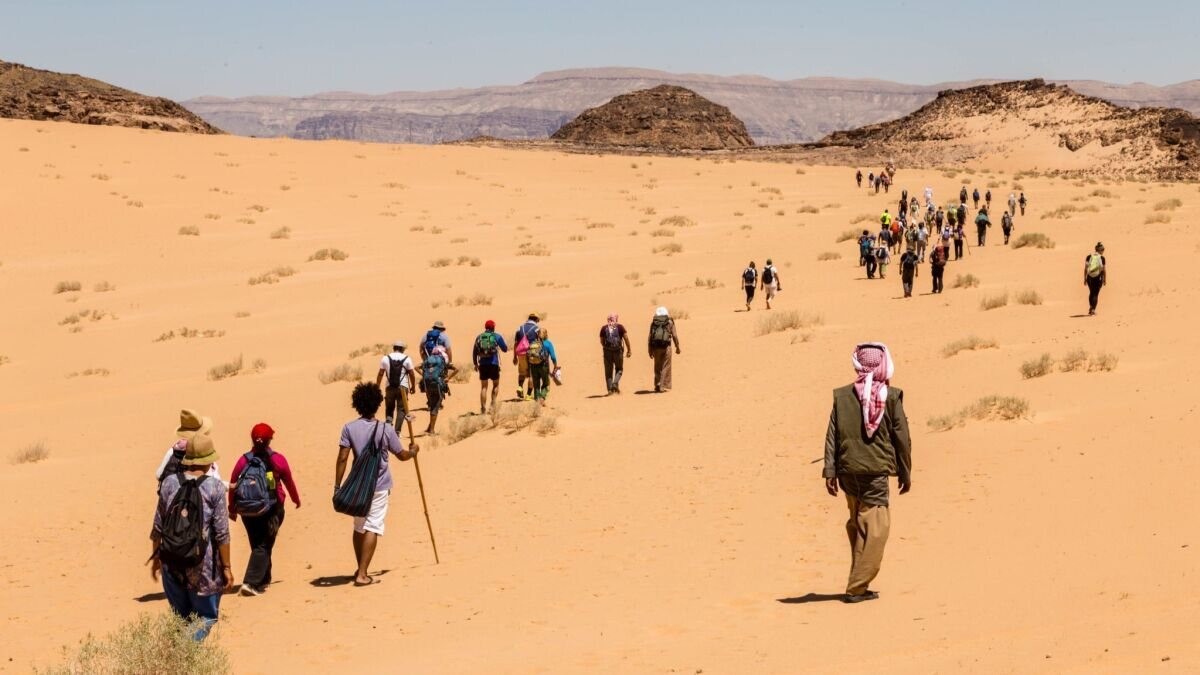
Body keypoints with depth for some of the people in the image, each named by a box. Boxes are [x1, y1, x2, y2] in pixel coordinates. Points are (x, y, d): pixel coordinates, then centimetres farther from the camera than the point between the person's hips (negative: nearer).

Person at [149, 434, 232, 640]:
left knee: (179, 617, 18)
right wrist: (226, 567, -1)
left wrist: (155, 556, 21)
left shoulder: (169, 483, 2)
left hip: (172, 563, 4)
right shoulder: (215, 487, -9)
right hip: (203, 567, -4)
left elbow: (158, 527, 8)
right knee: (206, 617, 7)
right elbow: (221, 533, -8)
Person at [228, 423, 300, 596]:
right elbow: (289, 482, 4)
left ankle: (263, 580, 30)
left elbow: (233, 485, 3)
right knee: (263, 546, -3)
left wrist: (232, 509, 17)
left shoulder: (243, 461, -2)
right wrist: (296, 499, 23)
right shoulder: (277, 460, -7)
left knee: (257, 544, 18)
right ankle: (250, 582, -16)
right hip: (271, 510, -3)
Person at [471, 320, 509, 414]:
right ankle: (493, 403, -1)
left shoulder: (479, 337, 7)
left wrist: (475, 364, 20)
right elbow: (505, 349, 7)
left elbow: (474, 352, 10)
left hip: (482, 364, 2)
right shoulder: (497, 336, 0)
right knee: (496, 384, 16)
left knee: (483, 387, 8)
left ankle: (483, 408, 3)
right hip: (494, 364, -2)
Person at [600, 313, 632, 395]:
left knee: (608, 371, 8)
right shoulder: (620, 327, 0)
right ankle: (615, 384, -9)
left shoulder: (604, 328, 5)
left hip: (607, 351, 1)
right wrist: (629, 350, 4)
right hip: (618, 351, -1)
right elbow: (626, 339, -4)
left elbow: (601, 341, 9)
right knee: (619, 369, 14)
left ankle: (610, 389, 2)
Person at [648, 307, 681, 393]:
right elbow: (674, 335, 1)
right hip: (666, 346, -2)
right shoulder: (670, 322, 4)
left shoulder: (653, 323, 8)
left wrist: (650, 350, 9)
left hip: (656, 347, 2)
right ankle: (664, 386, -1)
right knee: (666, 367, 3)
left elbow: (650, 337, 5)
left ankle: (657, 386, 15)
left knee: (657, 367, 14)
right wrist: (677, 347, 10)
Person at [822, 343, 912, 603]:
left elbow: (832, 436, 1)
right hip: (876, 471, -4)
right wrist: (905, 473, 9)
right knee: (875, 529, 1)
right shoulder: (891, 396, -4)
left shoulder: (841, 395, 3)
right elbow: (902, 437, 0)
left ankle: (859, 580, 25)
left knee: (857, 524, 19)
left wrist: (830, 472, 4)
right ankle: (856, 587, -3)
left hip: (848, 471, 4)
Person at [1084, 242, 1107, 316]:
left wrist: (1085, 278, 7)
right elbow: (1104, 270, -3)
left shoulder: (1089, 256, 2)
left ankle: (1090, 308, 24)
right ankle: (1093, 309, -4)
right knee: (1096, 294, 4)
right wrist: (1105, 280, 5)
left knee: (1091, 292, 21)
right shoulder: (1102, 258, -4)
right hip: (1098, 277, -2)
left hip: (1090, 277, 2)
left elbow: (1085, 268, 1)